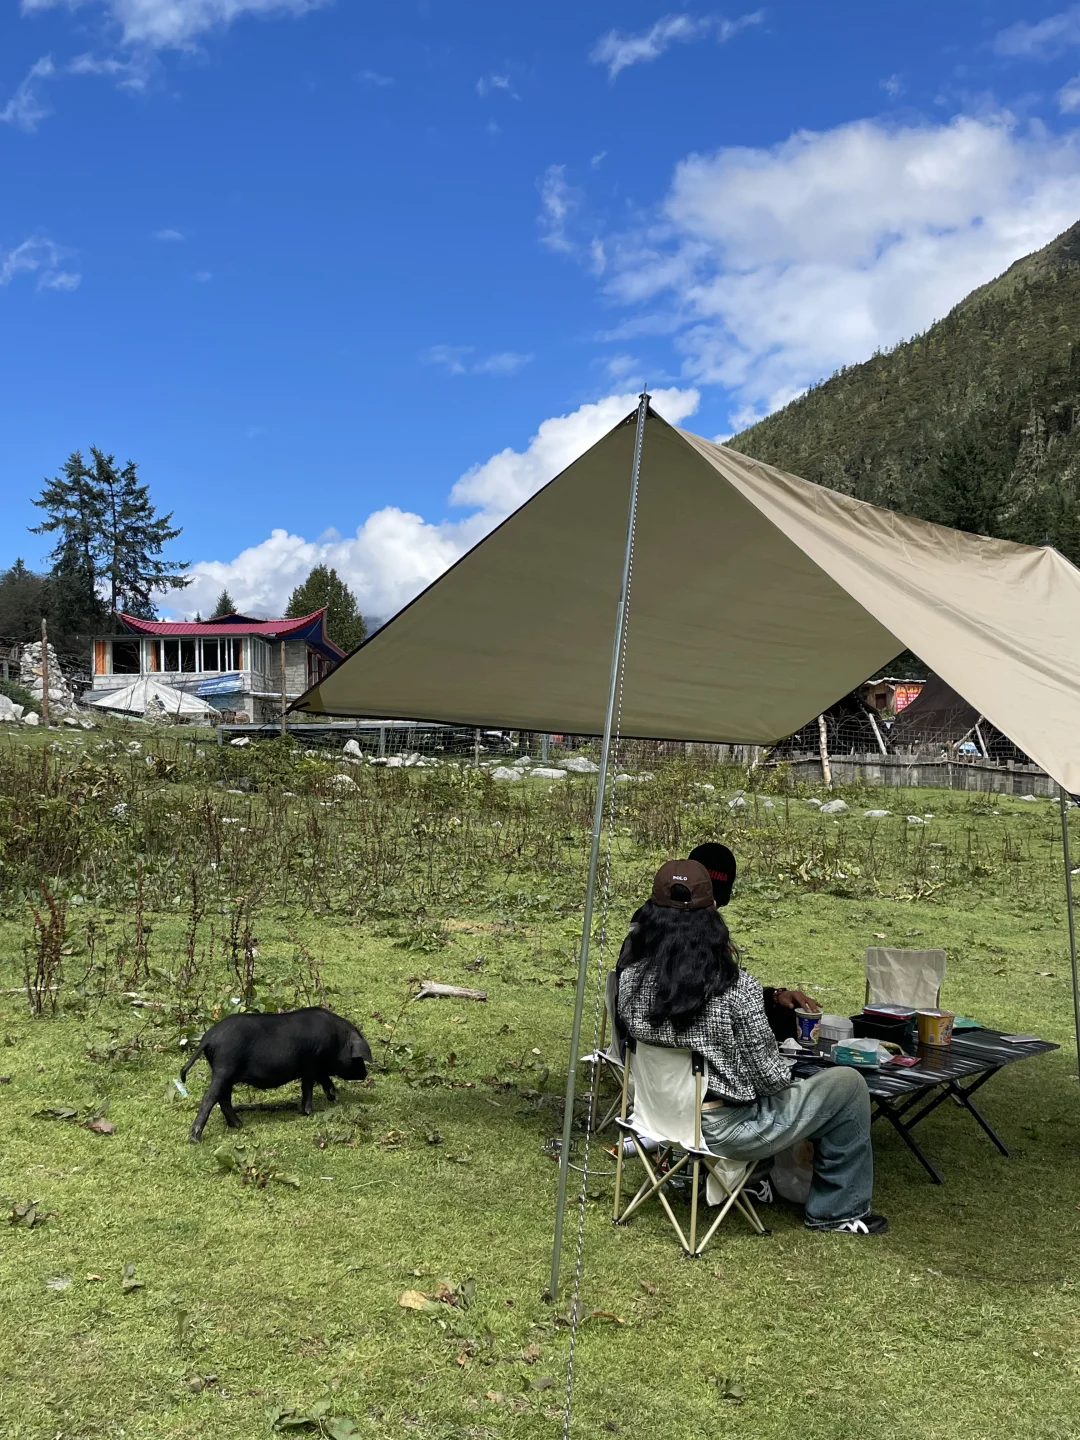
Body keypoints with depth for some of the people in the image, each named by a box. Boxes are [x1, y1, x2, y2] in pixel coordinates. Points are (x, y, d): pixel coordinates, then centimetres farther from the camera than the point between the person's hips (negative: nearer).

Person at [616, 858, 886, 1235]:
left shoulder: (632, 977, -12)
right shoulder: (735, 988, -27)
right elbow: (770, 1078, -19)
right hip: (725, 1129, -6)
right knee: (848, 1085, 13)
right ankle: (840, 1211, 26)